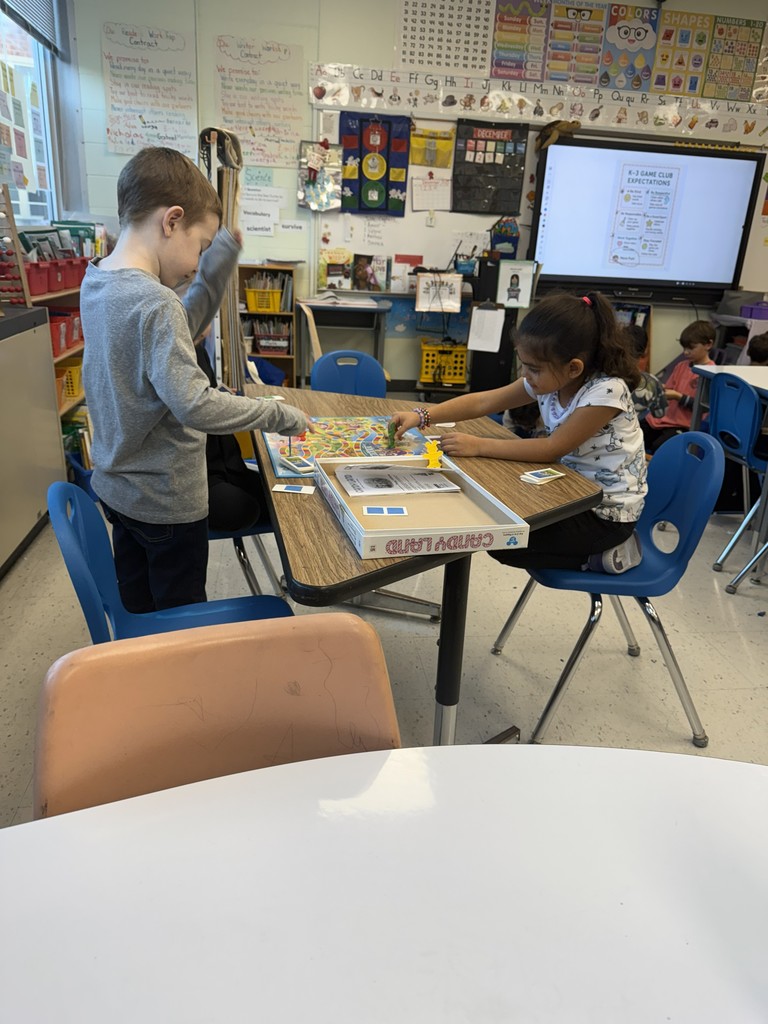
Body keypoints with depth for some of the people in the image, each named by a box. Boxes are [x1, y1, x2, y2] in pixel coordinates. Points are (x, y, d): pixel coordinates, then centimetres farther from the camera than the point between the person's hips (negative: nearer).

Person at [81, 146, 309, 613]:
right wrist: (282, 415, -25)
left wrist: (213, 276, 6)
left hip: (116, 487, 9)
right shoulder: (156, 304, -26)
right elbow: (194, 405, -34)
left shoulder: (97, 282, 2)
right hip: (166, 501, -8)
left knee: (139, 614, 23)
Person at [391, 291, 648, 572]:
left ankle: (608, 555, 1)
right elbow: (483, 402, -5)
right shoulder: (548, 380, -6)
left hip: (609, 511, -8)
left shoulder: (607, 391, -27)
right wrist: (422, 416, -15)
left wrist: (478, 446, -26)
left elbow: (551, 449, -27)